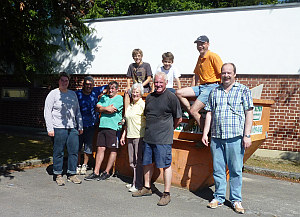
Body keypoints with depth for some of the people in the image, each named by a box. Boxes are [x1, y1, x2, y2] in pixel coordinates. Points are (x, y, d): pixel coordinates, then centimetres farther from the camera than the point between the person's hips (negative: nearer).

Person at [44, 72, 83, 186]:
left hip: (72, 128, 5)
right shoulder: (53, 94, 1)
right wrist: (50, 128, -10)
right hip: (58, 128, -5)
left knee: (74, 151, 4)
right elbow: (47, 112, -3)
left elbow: (78, 111, 21)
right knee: (58, 152, 1)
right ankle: (58, 175, 13)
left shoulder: (73, 94, 16)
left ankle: (72, 174, 15)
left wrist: (80, 126, 17)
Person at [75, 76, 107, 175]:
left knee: (88, 146, 6)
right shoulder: (77, 94, -4)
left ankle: (84, 166, 21)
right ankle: (78, 166, 18)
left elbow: (106, 86, 20)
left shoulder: (95, 91, 5)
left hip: (91, 125, 2)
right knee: (78, 145, 2)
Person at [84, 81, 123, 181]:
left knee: (113, 150, 1)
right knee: (100, 148, 5)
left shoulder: (119, 98, -1)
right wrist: (107, 108, -6)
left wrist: (102, 109, 0)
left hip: (113, 127, -5)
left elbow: (112, 110, -13)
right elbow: (98, 108, 7)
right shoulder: (104, 97, 18)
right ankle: (96, 172, 8)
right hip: (102, 126, 5)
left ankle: (107, 172, 10)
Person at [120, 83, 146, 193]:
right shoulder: (130, 106, 18)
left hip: (140, 136, -8)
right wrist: (124, 134, 22)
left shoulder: (143, 105, -7)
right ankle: (135, 182, 21)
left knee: (139, 161, -4)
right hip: (130, 136, 8)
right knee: (132, 161, 11)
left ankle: (138, 185, 1)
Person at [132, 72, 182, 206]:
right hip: (148, 138, 6)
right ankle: (147, 188, 31)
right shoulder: (149, 97, 11)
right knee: (147, 163, 15)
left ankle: (166, 194, 8)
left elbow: (178, 119, 0)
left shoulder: (171, 97, -7)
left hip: (163, 139, -6)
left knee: (166, 165, -1)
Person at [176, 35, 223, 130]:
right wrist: (191, 91, 21)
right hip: (201, 86, 9)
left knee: (193, 111, -19)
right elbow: (196, 75, 26)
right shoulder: (200, 58, 18)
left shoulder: (213, 56, -8)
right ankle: (192, 116, 1)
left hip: (212, 86, -9)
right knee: (178, 92, -4)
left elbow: (222, 74, -12)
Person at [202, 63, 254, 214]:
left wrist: (247, 135, -8)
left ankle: (236, 200, 13)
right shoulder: (214, 92, 14)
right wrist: (205, 133, 8)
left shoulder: (243, 90, 4)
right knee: (218, 169, 8)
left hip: (235, 137, -3)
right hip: (216, 137, 3)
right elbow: (209, 113, 15)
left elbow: (249, 114, 0)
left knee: (236, 170, 1)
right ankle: (219, 197, 19)